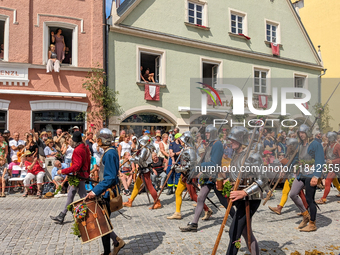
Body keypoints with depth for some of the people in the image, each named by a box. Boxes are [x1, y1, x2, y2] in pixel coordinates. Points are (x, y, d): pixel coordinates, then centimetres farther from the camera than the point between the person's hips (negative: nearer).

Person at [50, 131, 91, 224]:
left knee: (83, 197, 0)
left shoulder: (77, 150, -20)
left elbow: (76, 166, -25)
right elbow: (88, 162, 16)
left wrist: (63, 171, -20)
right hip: (83, 174, 10)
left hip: (79, 176, -10)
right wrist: (87, 173, 26)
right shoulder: (85, 148, 9)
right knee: (70, 195, 16)